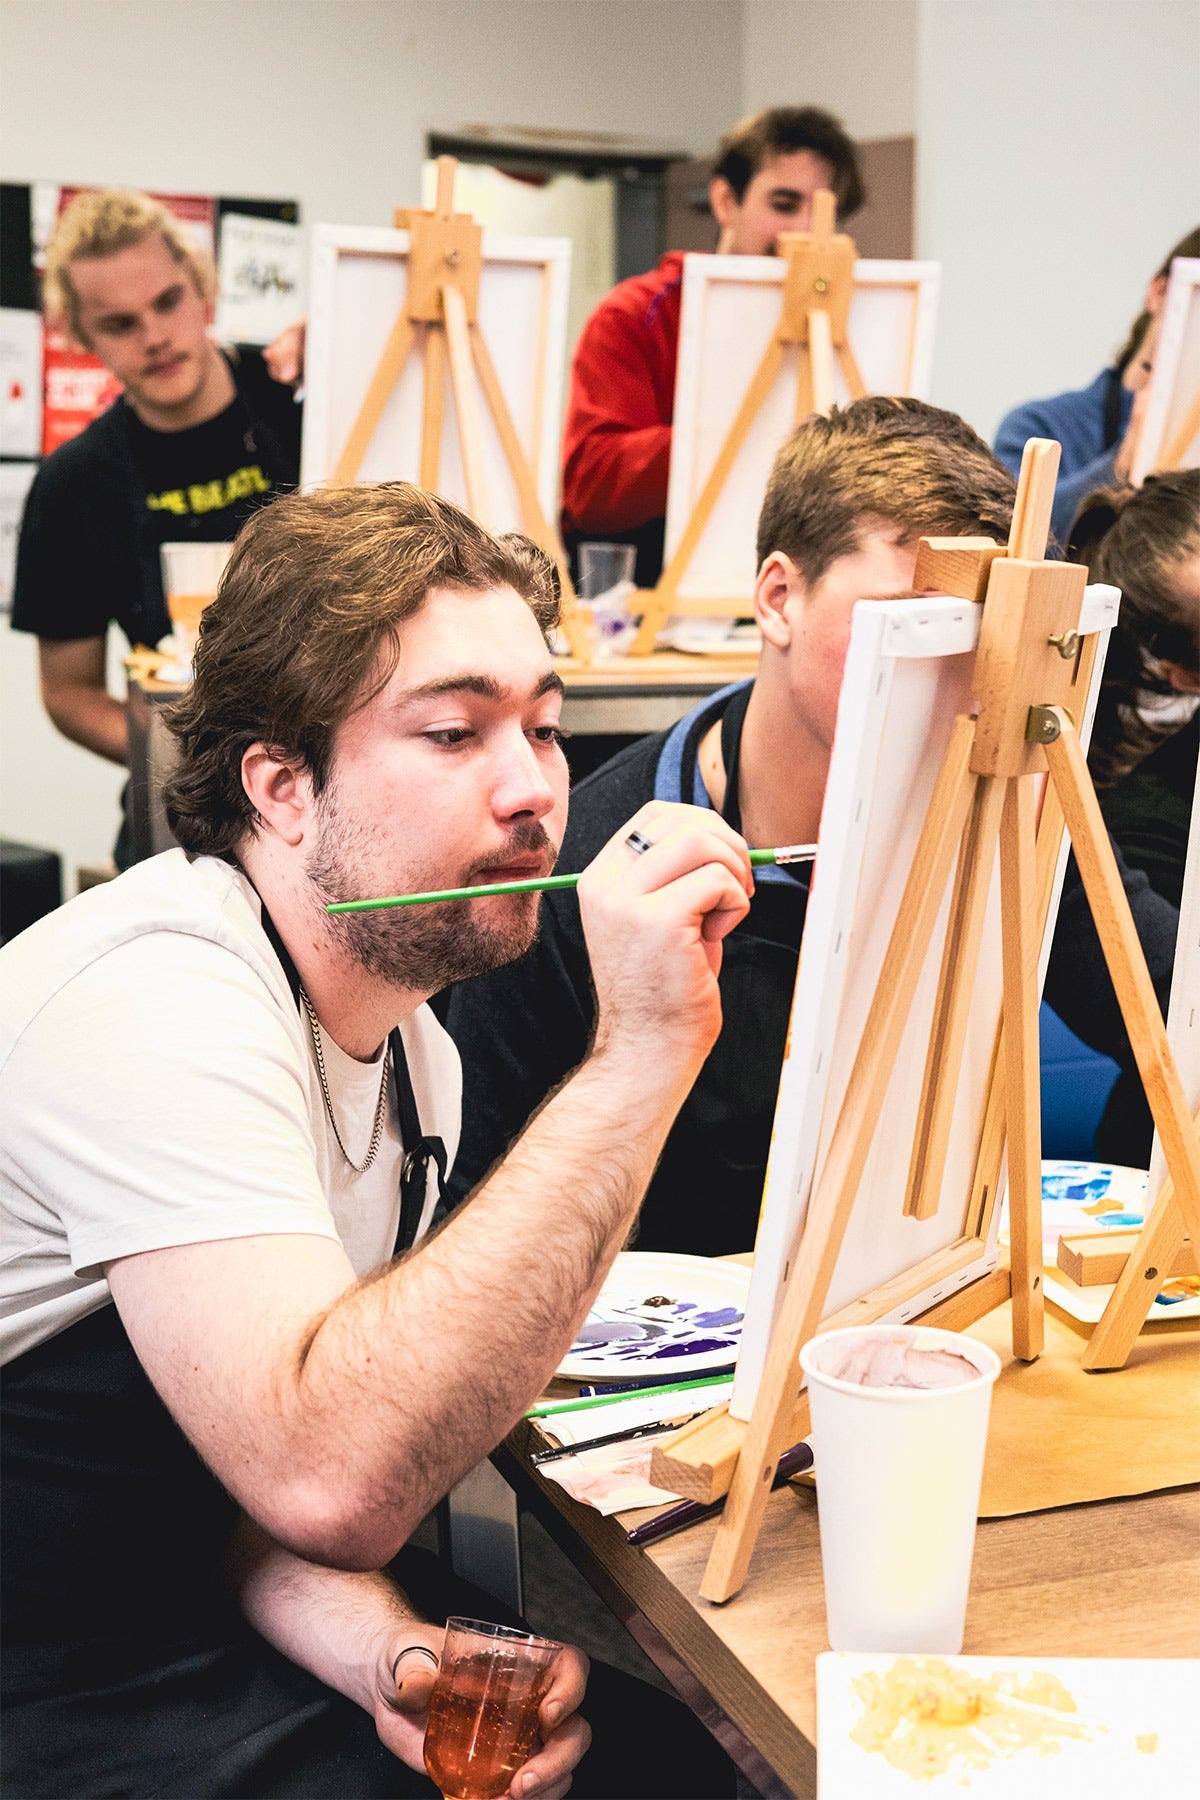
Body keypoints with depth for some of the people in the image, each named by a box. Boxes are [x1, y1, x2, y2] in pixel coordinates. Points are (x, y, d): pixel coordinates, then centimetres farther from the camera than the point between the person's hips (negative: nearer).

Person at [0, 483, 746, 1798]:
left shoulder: (411, 1048, 5)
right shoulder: (158, 1000, -24)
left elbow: (276, 1464, 7)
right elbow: (330, 1476, -35)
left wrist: (379, 1648, -14)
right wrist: (639, 1057, -35)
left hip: (198, 1632, 8)